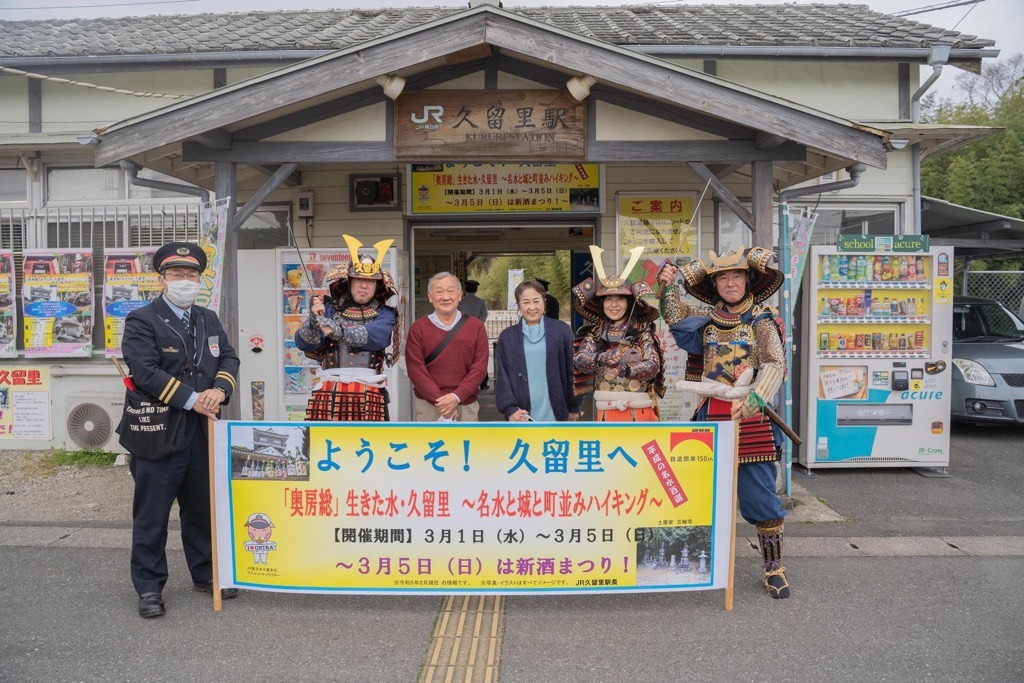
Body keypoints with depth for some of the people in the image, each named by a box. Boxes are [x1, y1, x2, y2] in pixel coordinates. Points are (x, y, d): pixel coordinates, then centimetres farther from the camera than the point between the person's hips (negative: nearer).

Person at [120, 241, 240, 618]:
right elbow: (145, 371, -17)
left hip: (203, 431, 6)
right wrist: (191, 399, -19)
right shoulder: (141, 320, -6)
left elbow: (228, 358, 10)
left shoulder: (209, 319, 14)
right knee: (152, 513, 3)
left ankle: (206, 574, 28)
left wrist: (219, 389, -11)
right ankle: (149, 587, 15)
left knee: (202, 507, 15)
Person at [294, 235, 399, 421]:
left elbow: (375, 337, -14)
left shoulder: (384, 315, 9)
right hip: (328, 393, 0)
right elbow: (303, 343, -1)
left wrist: (338, 330, -30)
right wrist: (314, 320, -22)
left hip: (369, 396, 0)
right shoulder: (329, 309, 11)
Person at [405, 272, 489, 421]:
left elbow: (480, 367, -2)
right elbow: (415, 369, -5)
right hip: (429, 406, -1)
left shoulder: (476, 326, 4)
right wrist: (439, 400, -14)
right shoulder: (417, 329, 1)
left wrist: (457, 396, -14)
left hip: (467, 406, 1)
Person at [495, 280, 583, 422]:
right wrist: (510, 409, -10)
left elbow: (572, 371, 5)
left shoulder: (561, 330, 2)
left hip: (555, 413, 0)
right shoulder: (507, 337, 5)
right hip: (522, 416, 0)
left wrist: (574, 407, 5)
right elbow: (502, 377, 2)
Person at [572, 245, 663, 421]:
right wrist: (600, 358, -27)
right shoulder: (595, 333, 7)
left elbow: (653, 365, -10)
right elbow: (579, 361, -7)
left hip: (639, 410, -1)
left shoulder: (643, 330, 1)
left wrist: (628, 370, -28)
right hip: (606, 410, 2)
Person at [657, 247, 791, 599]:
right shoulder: (707, 317, 11)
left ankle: (774, 567, 14)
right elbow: (676, 317, 0)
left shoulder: (761, 320, -1)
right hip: (711, 417, 3)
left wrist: (753, 400, -29)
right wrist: (668, 287, -16)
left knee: (760, 495, -1)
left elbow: (774, 365, -13)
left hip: (750, 416, -3)